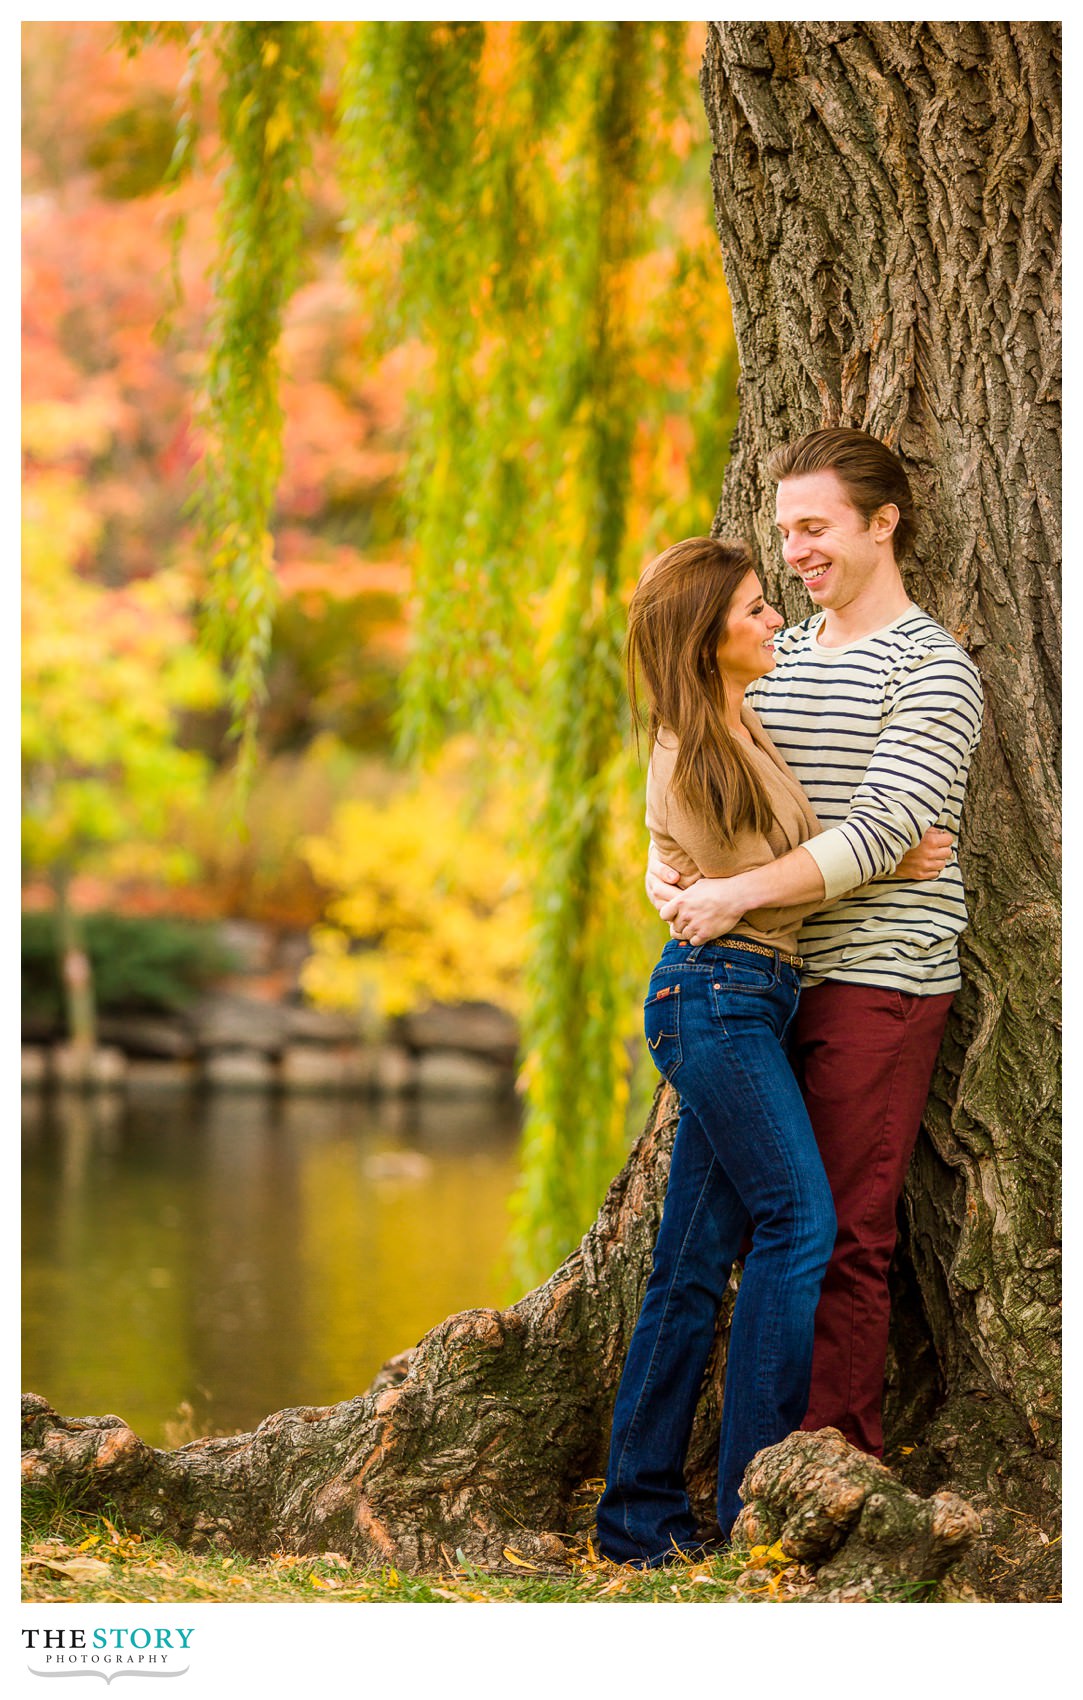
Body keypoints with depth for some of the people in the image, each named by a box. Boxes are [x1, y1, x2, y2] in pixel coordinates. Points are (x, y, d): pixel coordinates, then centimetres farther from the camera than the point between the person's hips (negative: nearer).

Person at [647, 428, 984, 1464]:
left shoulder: (934, 670, -7)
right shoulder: (776, 656, 16)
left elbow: (881, 831, -17)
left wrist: (739, 893, -23)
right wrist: (665, 862, -4)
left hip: (878, 980, -7)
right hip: (772, 982, 7)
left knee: (847, 1233, -7)